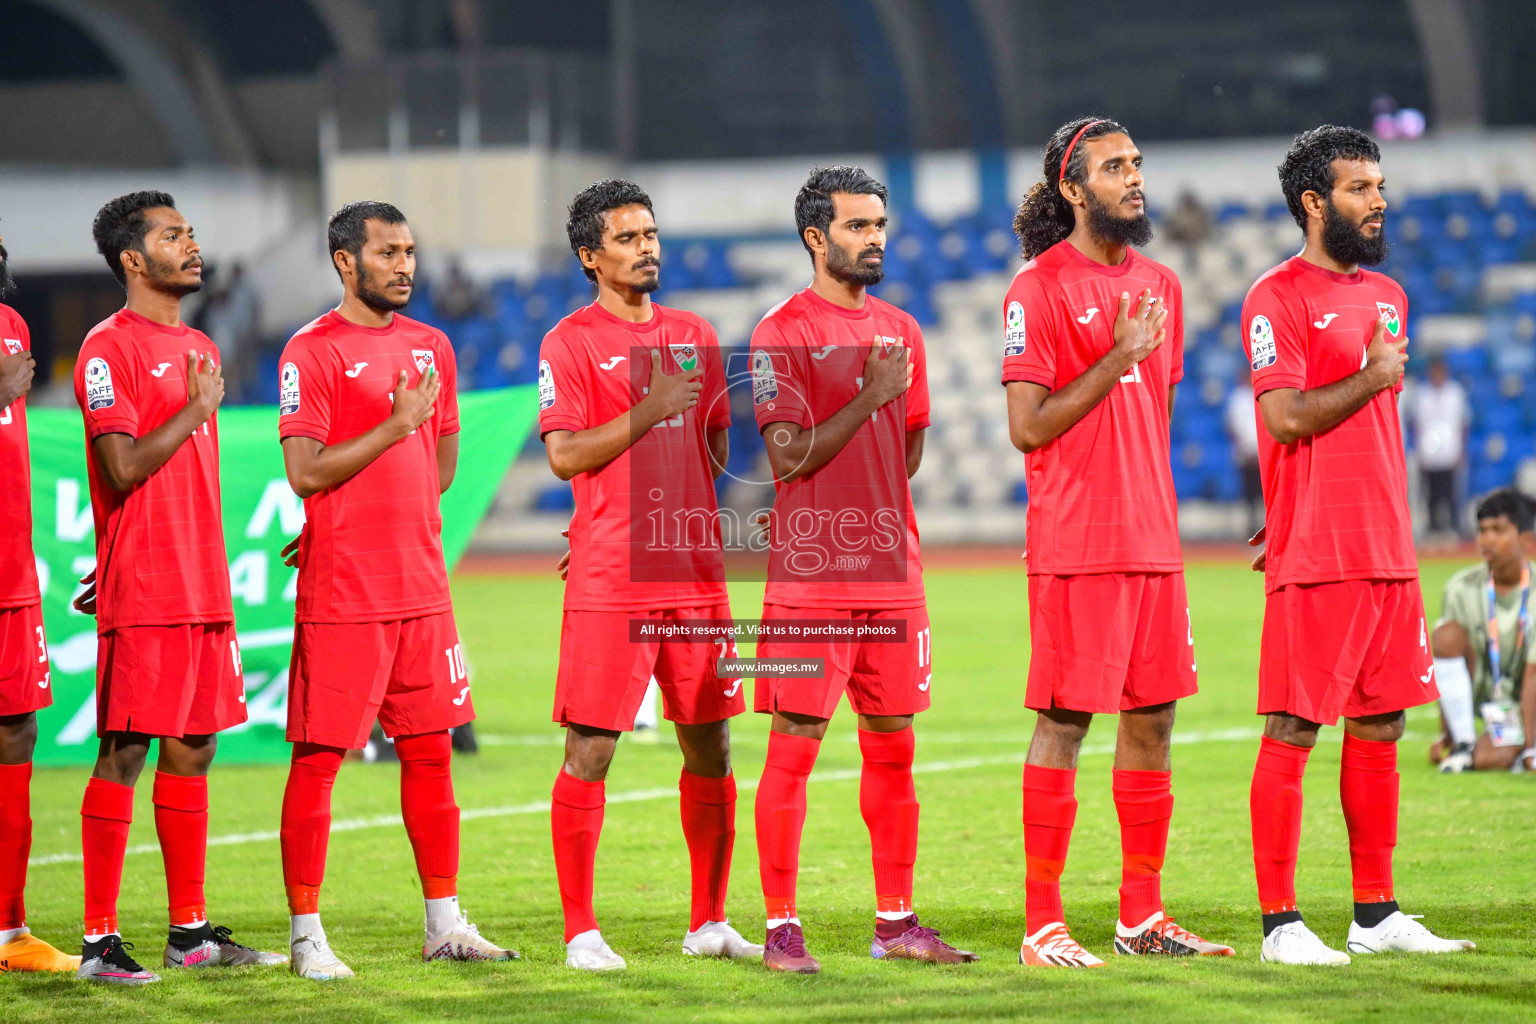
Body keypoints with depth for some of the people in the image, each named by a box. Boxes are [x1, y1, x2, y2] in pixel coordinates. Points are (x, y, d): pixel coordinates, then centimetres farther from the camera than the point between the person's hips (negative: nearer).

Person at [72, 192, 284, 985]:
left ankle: (189, 932, 16)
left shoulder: (200, 350, 18)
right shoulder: (109, 349, -8)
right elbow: (124, 469, -16)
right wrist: (197, 410, -9)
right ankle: (100, 941, -5)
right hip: (142, 594, -8)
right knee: (124, 753, -7)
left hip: (203, 585, 8)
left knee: (193, 749, 10)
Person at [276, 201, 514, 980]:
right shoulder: (312, 351, -7)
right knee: (318, 757, -3)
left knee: (430, 753, 10)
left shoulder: (431, 347, 13)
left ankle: (444, 924, 18)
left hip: (420, 586, 6)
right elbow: (305, 473, -14)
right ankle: (305, 936, 1)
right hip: (341, 594, -6)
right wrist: (395, 426, -16)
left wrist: (392, 523, 8)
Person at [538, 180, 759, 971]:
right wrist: (647, 409, -17)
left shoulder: (694, 336, 15)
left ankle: (709, 923, 15)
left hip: (695, 573, 5)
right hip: (609, 581, -5)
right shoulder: (570, 342, -2)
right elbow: (565, 455, -11)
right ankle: (581, 931, 1)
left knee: (710, 744, 6)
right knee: (590, 749, -5)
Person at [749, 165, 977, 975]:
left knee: (892, 747, 8)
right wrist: (869, 397, -14)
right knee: (794, 745, -5)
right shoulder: (782, 332, -5)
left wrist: (860, 510, 11)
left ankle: (895, 923, 15)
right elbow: (790, 458, -12)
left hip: (892, 573, 6)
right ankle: (781, 927, -2)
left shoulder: (899, 331, 15)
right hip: (811, 575, -6)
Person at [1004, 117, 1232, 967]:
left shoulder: (1159, 286, 15)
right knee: (1063, 721, -5)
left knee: (1152, 718, 8)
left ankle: (1143, 915, 15)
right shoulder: (1038, 288, -7)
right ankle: (1042, 923, -1)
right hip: (1074, 546, -7)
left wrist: (1158, 518, 18)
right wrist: (1116, 360, -16)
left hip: (1153, 540, 7)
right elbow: (1028, 427, -12)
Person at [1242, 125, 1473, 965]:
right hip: (1314, 558, -8)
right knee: (1292, 730, -6)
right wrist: (1375, 377, -6)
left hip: (1387, 547, 8)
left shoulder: (1386, 296, 17)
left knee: (1379, 727, 10)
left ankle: (1376, 915, 17)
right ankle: (1279, 922, -3)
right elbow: (1286, 418, -17)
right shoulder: (1277, 298, -8)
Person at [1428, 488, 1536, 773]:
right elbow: (1447, 655, -9)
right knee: (1446, 635, -27)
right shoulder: (1462, 587, -11)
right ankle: (1462, 744, -21)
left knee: (1488, 759, -29)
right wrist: (1447, 738, -11)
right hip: (1479, 692, 3)